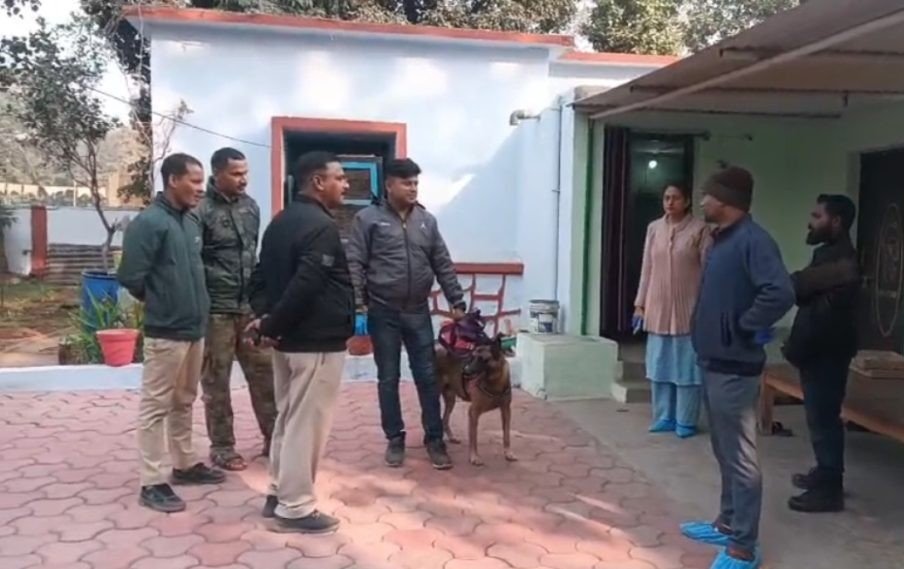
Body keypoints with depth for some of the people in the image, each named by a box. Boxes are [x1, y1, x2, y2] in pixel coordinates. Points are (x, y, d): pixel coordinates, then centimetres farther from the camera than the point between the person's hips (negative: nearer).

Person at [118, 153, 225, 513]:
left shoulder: (192, 221, 10)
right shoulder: (149, 223, -15)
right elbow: (131, 277, -17)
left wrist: (195, 304, 11)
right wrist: (161, 303, -3)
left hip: (194, 327, 8)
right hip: (165, 331, -8)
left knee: (184, 402, 19)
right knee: (156, 406, 1)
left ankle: (185, 465, 32)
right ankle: (152, 483, 9)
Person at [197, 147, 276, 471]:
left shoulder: (250, 206, 9)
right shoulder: (202, 210, -12)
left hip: (250, 305, 6)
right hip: (216, 309, -6)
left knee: (264, 371, 10)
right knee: (216, 380, 6)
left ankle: (273, 438, 21)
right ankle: (222, 446, 17)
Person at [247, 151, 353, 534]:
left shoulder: (280, 221, 13)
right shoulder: (322, 226, -18)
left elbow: (261, 276, 13)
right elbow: (305, 286, -26)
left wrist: (265, 316, 0)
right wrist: (272, 325, -16)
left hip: (287, 340, 10)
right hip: (317, 342, -10)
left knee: (287, 419, 18)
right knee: (307, 424, -1)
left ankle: (278, 494, 28)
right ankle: (295, 508, 8)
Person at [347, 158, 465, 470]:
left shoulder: (426, 220, 8)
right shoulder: (368, 218, -4)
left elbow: (443, 266, 10)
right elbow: (354, 266, -7)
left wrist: (457, 303, 7)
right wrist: (358, 308, -14)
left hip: (418, 312, 3)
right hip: (383, 313, -3)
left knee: (428, 377, 5)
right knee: (388, 379, 7)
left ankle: (434, 438, 16)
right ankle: (395, 438, 20)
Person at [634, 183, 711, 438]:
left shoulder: (700, 230, -6)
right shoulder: (654, 228, 6)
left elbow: (708, 271, -6)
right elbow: (647, 269, 9)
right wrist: (640, 304, 7)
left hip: (688, 310, -4)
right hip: (658, 309, 4)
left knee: (687, 367, 3)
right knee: (660, 366, 10)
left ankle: (686, 422, 13)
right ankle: (664, 418, 21)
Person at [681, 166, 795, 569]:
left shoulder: (752, 241, -18)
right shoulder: (722, 239, 12)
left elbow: (781, 293, -31)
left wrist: (746, 328, -19)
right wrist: (708, 335, 10)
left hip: (734, 366, -10)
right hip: (713, 361, 10)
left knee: (740, 455, -1)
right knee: (724, 450, 19)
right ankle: (728, 524, 33)